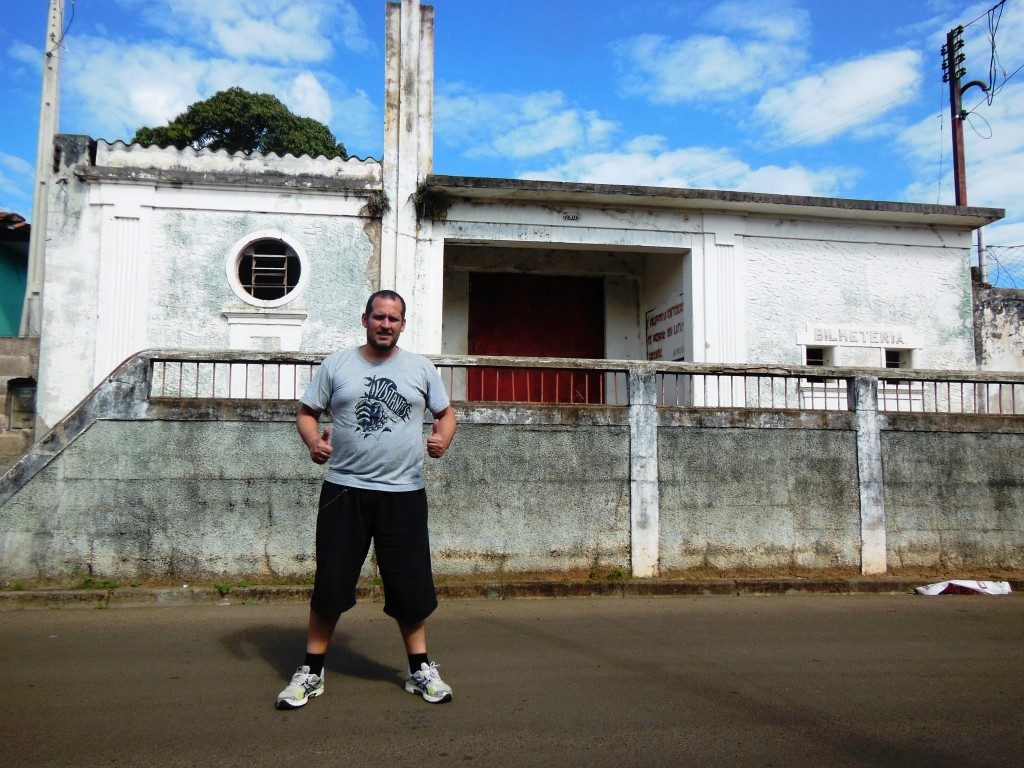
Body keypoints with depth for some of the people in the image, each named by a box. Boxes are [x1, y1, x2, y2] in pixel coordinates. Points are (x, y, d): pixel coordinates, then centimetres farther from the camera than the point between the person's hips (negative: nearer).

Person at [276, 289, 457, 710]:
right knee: (329, 584, 6)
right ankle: (312, 671, 22)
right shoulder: (336, 364, 5)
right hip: (344, 490, 0)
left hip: (404, 492, 1)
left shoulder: (421, 368, 7)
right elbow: (307, 411, 8)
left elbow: (446, 412, 14)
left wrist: (443, 439, -8)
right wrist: (313, 442, -13)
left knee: (410, 584, 8)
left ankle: (420, 668, 25)